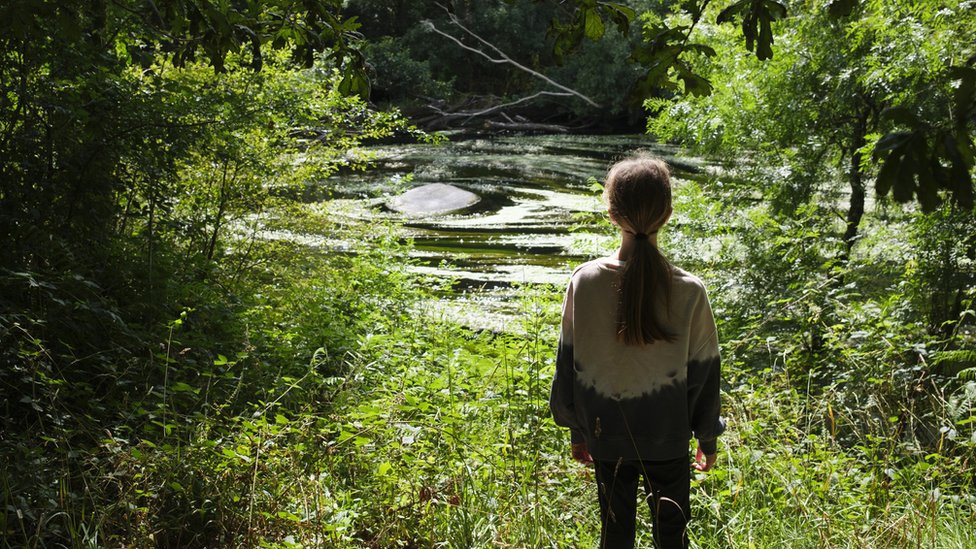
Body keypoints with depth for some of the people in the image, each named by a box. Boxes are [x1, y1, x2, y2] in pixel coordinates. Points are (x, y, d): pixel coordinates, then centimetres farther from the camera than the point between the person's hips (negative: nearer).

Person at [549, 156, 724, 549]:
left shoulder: (585, 282, -16)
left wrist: (577, 430, 10)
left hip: (607, 438, 1)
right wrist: (708, 438, 9)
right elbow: (702, 375, -7)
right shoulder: (689, 292, -18)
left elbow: (569, 363, -5)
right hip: (668, 439, -1)